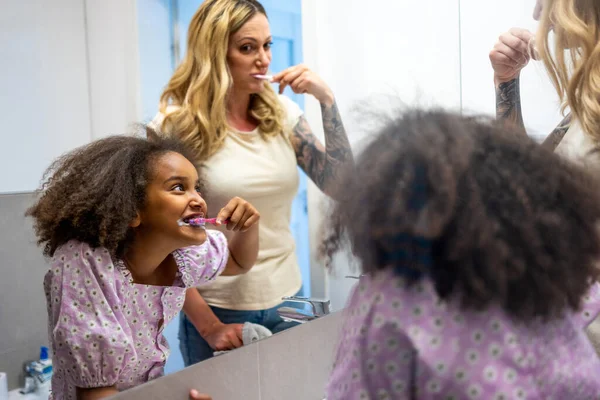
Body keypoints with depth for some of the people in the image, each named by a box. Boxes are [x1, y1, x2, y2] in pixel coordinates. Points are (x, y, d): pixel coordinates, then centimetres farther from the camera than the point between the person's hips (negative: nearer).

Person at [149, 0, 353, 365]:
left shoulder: (282, 114, 2)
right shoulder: (175, 127, -11)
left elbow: (342, 187, -2)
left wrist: (327, 100, -11)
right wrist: (208, 326, -11)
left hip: (287, 303, 4)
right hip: (219, 312, -4)